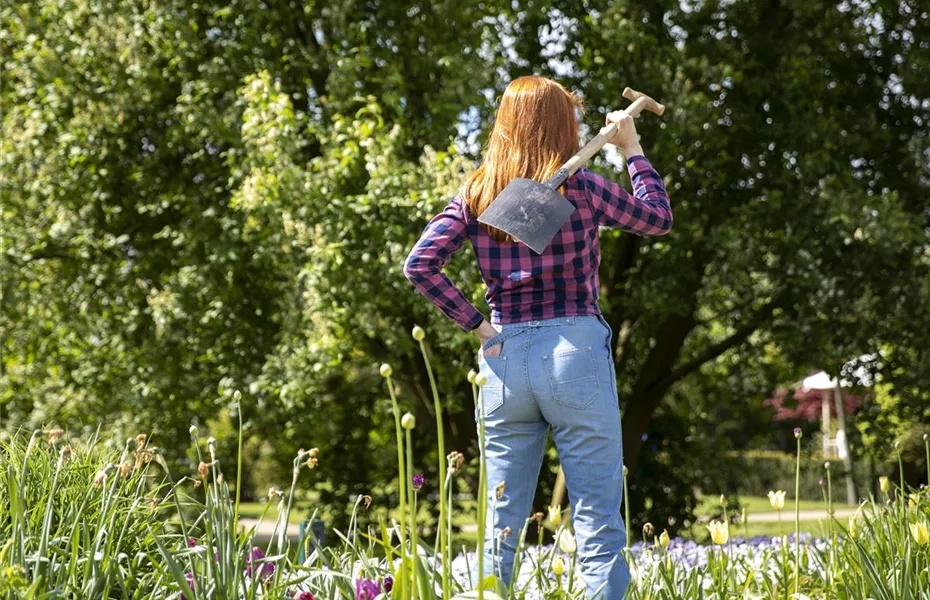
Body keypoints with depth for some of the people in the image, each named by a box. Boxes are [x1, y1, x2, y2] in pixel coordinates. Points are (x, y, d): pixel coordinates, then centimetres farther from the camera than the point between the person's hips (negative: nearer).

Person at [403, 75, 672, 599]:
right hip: (574, 351, -4)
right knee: (597, 515, -1)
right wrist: (633, 150, 18)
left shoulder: (476, 194, 5)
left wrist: (474, 322, 0)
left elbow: (421, 264, -4)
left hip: (504, 357, 4)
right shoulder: (579, 187, -4)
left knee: (502, 521, 10)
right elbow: (659, 219, 10)